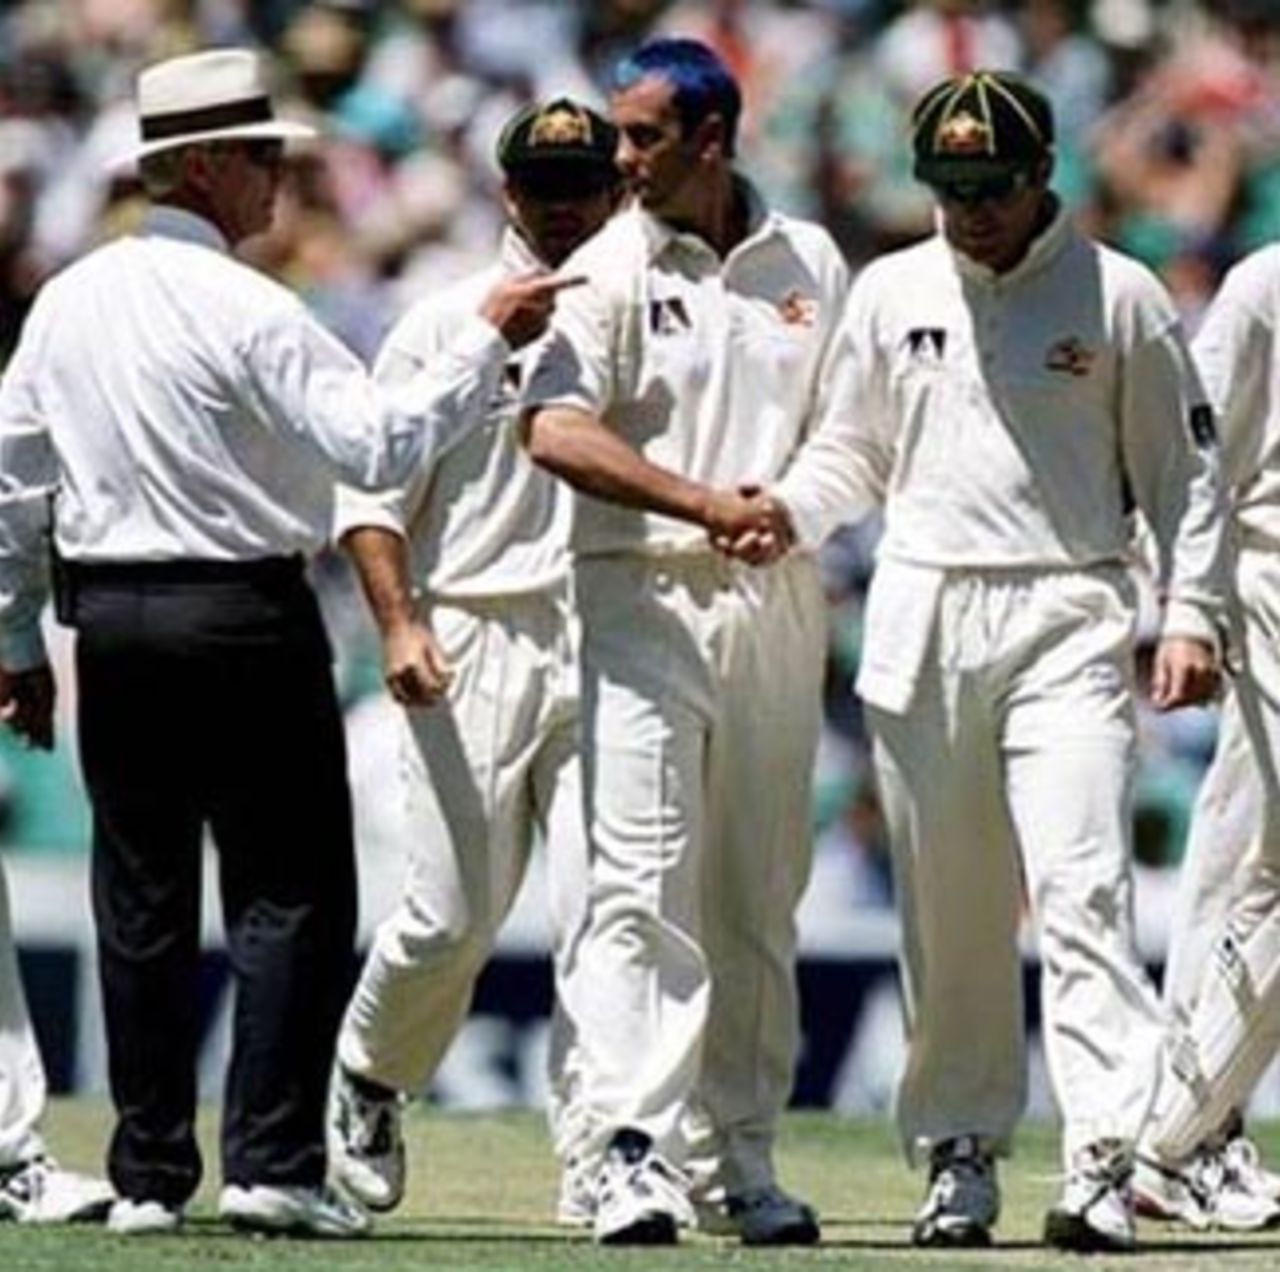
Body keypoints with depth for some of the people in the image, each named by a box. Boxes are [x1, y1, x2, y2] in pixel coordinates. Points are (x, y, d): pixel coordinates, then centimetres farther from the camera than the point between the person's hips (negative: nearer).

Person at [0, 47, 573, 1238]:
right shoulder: (244, 310, -13)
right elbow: (380, 443, -17)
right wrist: (488, 342, -8)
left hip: (111, 623, 6)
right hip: (244, 620, -6)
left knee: (140, 903, 10)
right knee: (291, 893, -1)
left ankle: (148, 1174, 11)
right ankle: (271, 1161, -9)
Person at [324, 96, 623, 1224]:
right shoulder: (447, 326, 6)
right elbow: (372, 489, 2)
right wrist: (399, 624, -11)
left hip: (613, 651, 2)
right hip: (475, 651, -2)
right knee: (453, 913, -2)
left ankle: (596, 1160, -4)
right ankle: (368, 1077, 25)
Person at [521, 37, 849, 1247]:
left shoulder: (809, 263, 11)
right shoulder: (611, 267, 0)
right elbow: (555, 430, -13)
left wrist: (792, 507, -5)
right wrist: (706, 505, -20)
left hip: (779, 602, 4)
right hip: (645, 594, -4)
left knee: (759, 898, 6)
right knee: (642, 885, -12)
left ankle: (737, 1161, 12)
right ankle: (633, 1156, -17)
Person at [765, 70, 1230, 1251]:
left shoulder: (1120, 297, 1)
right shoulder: (892, 293, 9)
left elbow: (1184, 469, 5)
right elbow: (852, 453, 18)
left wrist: (1192, 613, -5)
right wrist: (779, 509, -2)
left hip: (1068, 621, -3)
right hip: (923, 620, 3)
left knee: (1080, 888, -15)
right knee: (946, 910, 5)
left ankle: (1104, 1164, -20)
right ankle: (958, 1151, 15)